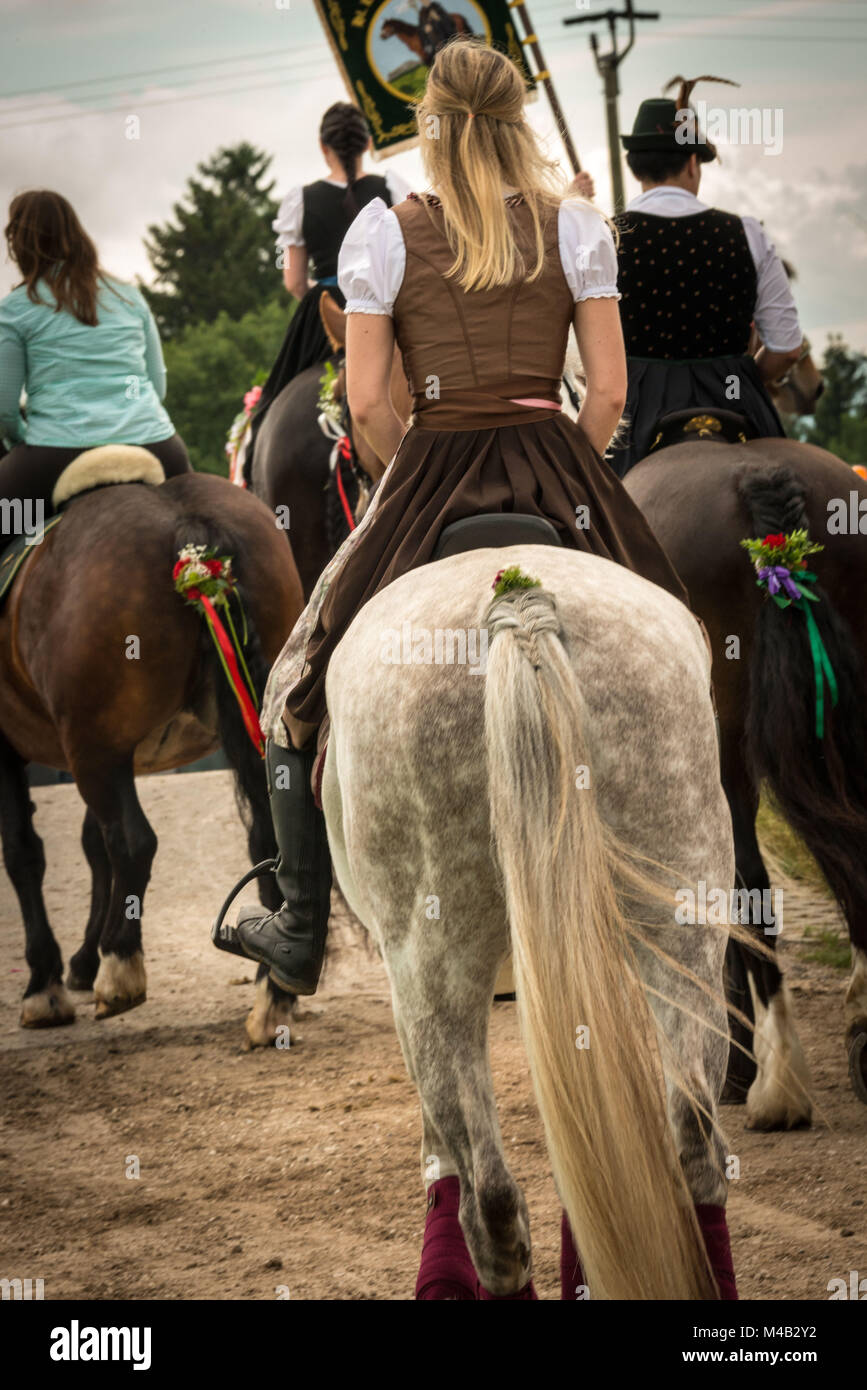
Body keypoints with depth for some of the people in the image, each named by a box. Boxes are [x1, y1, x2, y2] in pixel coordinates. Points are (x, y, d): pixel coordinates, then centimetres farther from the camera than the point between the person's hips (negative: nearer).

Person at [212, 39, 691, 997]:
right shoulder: (575, 225, 1)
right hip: (560, 470, 1)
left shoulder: (384, 231, -2)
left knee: (303, 690, 14)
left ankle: (301, 932, 11)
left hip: (429, 476, -1)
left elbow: (365, 399, -4)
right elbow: (610, 390, -1)